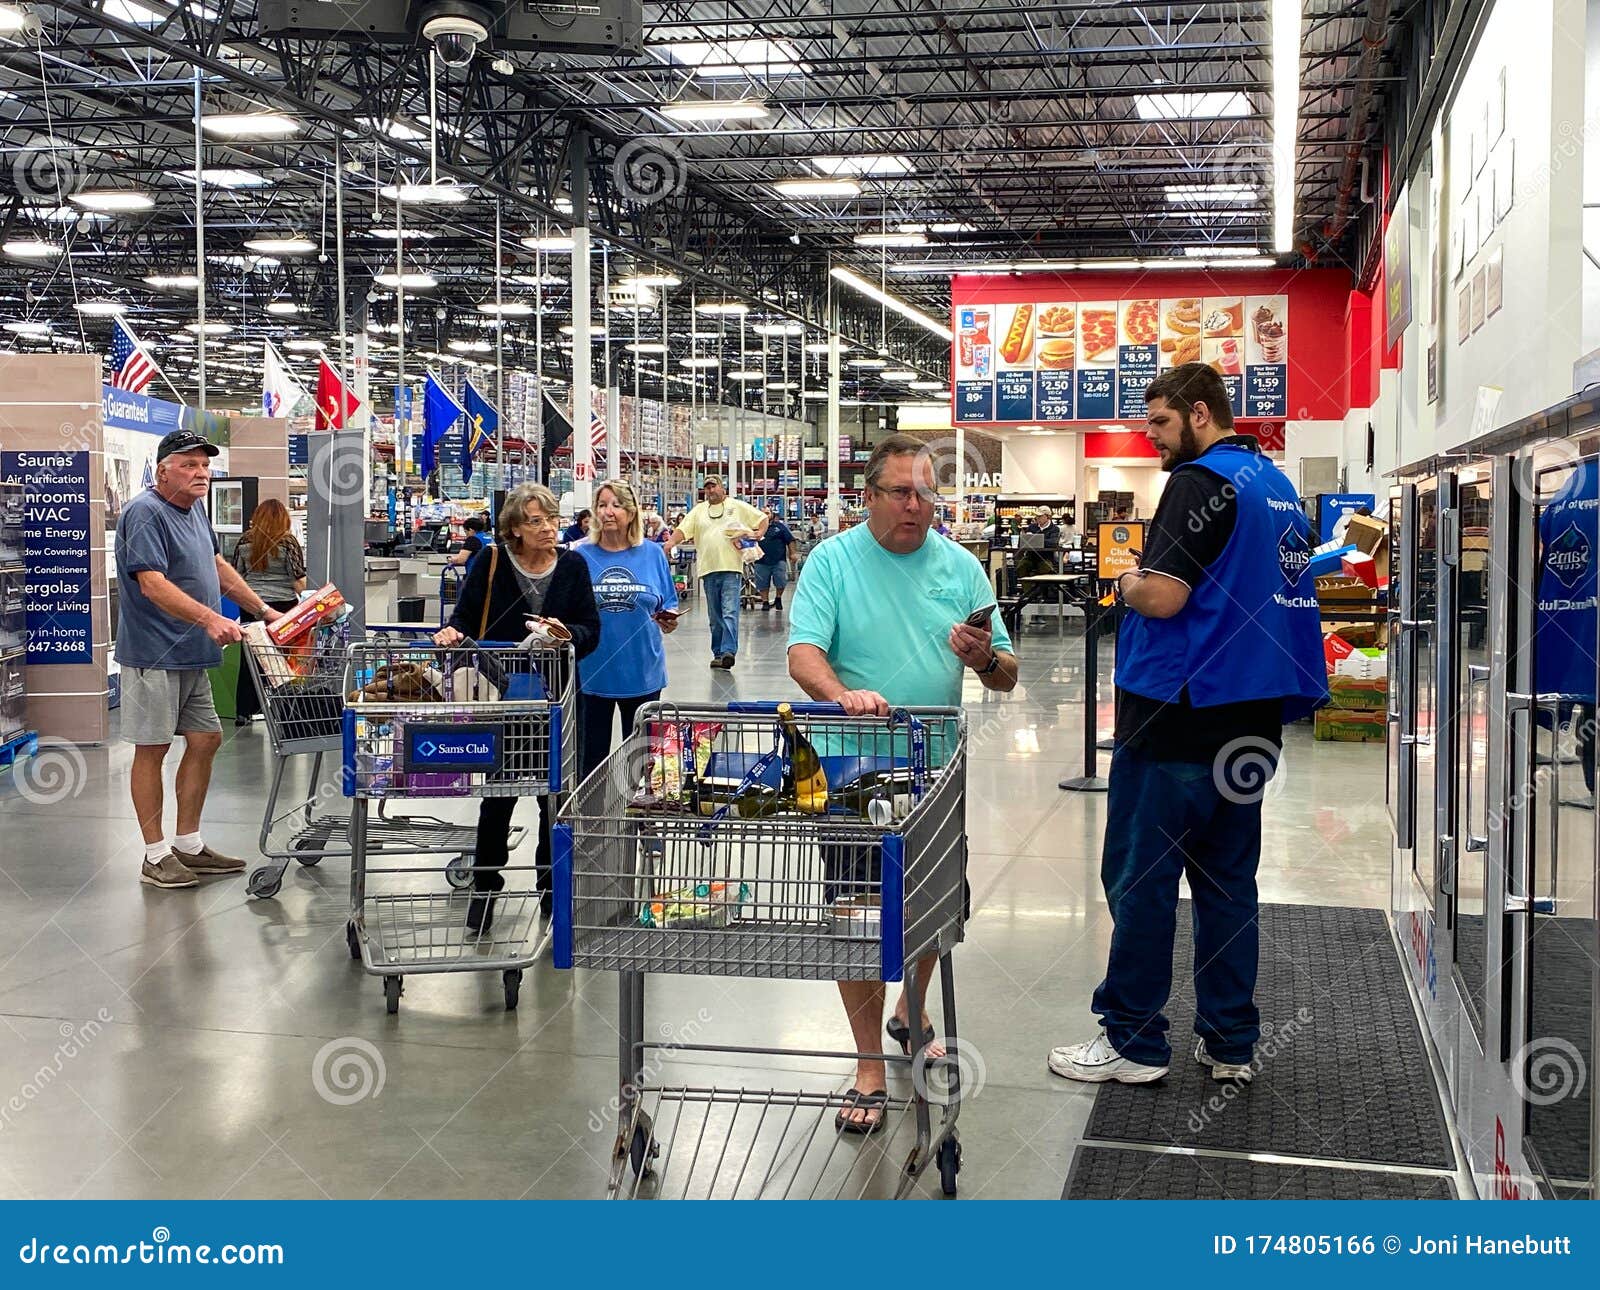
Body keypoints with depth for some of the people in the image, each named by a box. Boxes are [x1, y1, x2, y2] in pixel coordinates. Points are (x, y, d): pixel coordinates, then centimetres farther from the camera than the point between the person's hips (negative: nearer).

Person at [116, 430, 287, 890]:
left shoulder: (193, 509, 14)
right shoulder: (144, 512, -15)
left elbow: (217, 566, 25)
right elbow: (152, 583, -25)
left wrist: (263, 610, 20)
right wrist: (209, 618, -36)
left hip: (191, 656, 9)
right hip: (154, 656, -9)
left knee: (205, 741, 11)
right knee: (152, 749, -1)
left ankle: (189, 844, 21)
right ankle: (156, 856, 6)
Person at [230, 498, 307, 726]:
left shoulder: (245, 542, 4)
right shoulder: (288, 542, -6)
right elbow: (299, 580, -7)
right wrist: (298, 596, 9)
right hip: (283, 605, -3)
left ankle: (243, 712, 11)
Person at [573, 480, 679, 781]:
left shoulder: (652, 554, 1)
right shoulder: (582, 556, 0)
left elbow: (668, 610, 6)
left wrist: (669, 622, -15)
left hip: (642, 673, 1)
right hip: (591, 673, -1)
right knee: (591, 756, 7)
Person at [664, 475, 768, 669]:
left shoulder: (738, 506, 10)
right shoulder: (699, 511, 15)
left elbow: (763, 519, 14)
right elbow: (682, 530, 5)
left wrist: (758, 534, -4)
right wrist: (671, 542, -14)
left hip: (730, 567, -3)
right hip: (708, 569, 3)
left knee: (730, 613, -13)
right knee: (715, 616, 8)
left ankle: (728, 651, -21)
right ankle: (718, 653, 14)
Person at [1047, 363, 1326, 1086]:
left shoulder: (1202, 481, -13)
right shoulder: (1277, 484, 15)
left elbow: (1162, 597, -22)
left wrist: (1128, 584, 0)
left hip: (1178, 717, -9)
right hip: (1252, 720, 9)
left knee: (1141, 877, 0)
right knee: (1228, 881, 12)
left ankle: (1133, 1041, 6)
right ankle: (1230, 1043, 17)